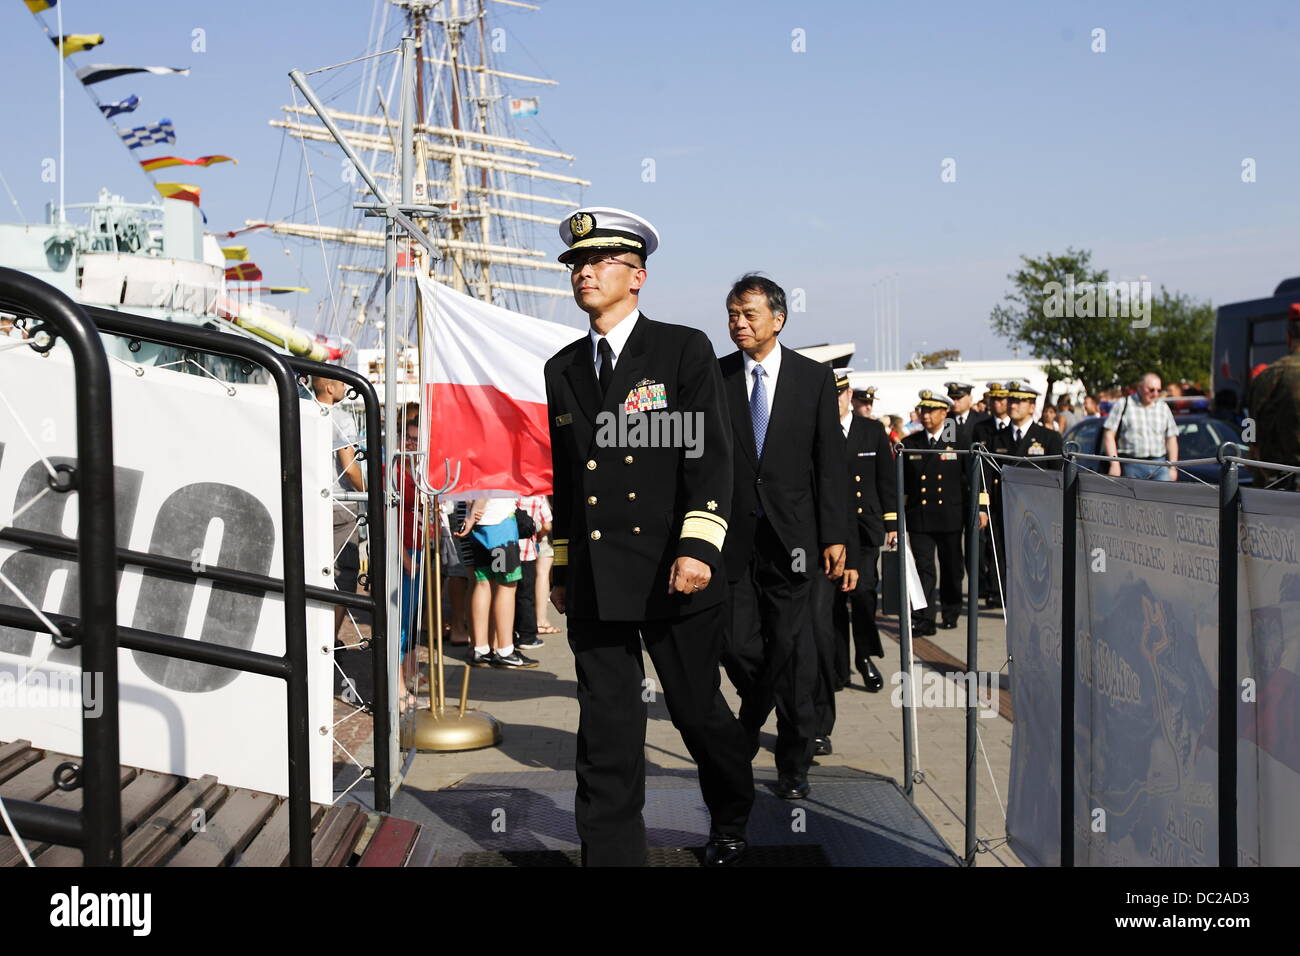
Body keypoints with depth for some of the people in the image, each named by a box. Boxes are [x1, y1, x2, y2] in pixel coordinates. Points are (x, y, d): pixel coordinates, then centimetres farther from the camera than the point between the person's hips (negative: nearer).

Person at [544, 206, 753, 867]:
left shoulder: (684, 349, 0)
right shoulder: (563, 369, 14)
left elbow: (710, 456, -8)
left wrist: (698, 547, -18)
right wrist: (561, 565, 17)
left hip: (673, 576, -3)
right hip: (594, 584, 4)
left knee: (698, 711, 10)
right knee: (606, 731, 3)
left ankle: (731, 823, 37)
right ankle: (611, 855, 14)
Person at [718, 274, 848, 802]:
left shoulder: (815, 378, 4)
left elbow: (830, 462, 3)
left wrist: (835, 535, -2)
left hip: (791, 535, -1)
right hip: (733, 534, 1)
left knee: (790, 647, 2)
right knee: (736, 644, -1)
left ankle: (793, 764, 16)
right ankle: (755, 718, 32)